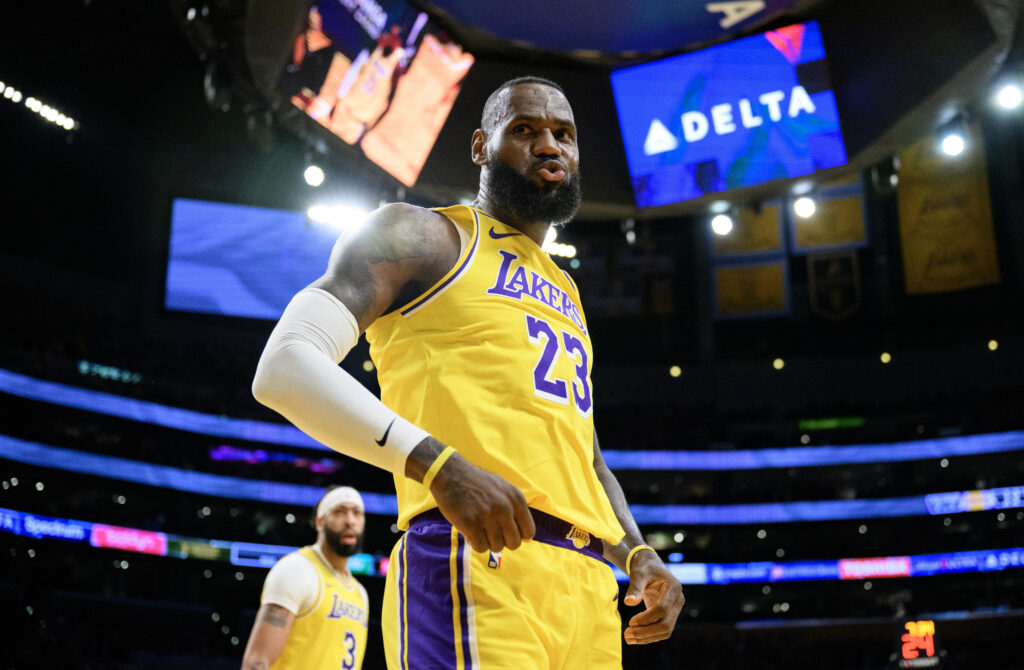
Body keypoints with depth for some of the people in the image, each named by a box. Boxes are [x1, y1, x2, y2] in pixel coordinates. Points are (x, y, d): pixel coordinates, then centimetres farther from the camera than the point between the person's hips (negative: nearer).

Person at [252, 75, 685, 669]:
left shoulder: (566, 296, 30)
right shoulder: (423, 236, 7)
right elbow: (284, 368, -6)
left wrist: (636, 552, 14)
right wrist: (440, 464, -19)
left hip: (588, 577, 8)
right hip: (480, 556, -8)